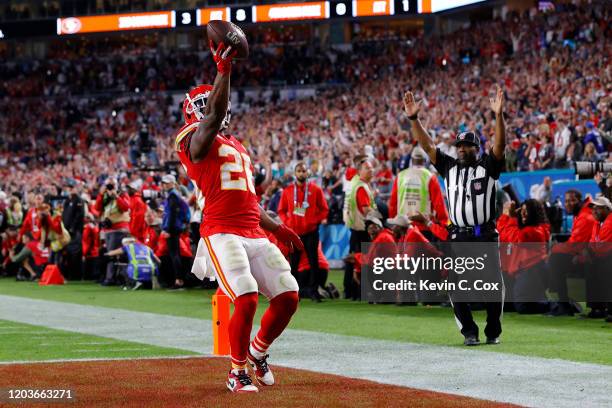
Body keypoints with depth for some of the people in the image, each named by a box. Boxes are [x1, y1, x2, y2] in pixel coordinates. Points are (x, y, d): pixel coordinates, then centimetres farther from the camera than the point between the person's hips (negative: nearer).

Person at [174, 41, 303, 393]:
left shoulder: (237, 146, 25)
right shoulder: (195, 140, 0)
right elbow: (214, 114, -21)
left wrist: (277, 228, 23)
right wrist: (224, 68, -24)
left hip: (255, 235, 8)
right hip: (222, 235, -8)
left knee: (289, 296, 0)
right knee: (247, 300, -21)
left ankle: (258, 352, 24)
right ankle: (238, 373, -2)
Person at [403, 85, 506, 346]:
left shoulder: (487, 167, 5)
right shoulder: (449, 167, 13)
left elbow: (500, 145, -10)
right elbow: (427, 145, 7)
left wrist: (498, 116, -25)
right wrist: (414, 118, -4)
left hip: (486, 236, -2)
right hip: (458, 237, 2)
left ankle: (493, 331, 13)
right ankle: (469, 332, 9)